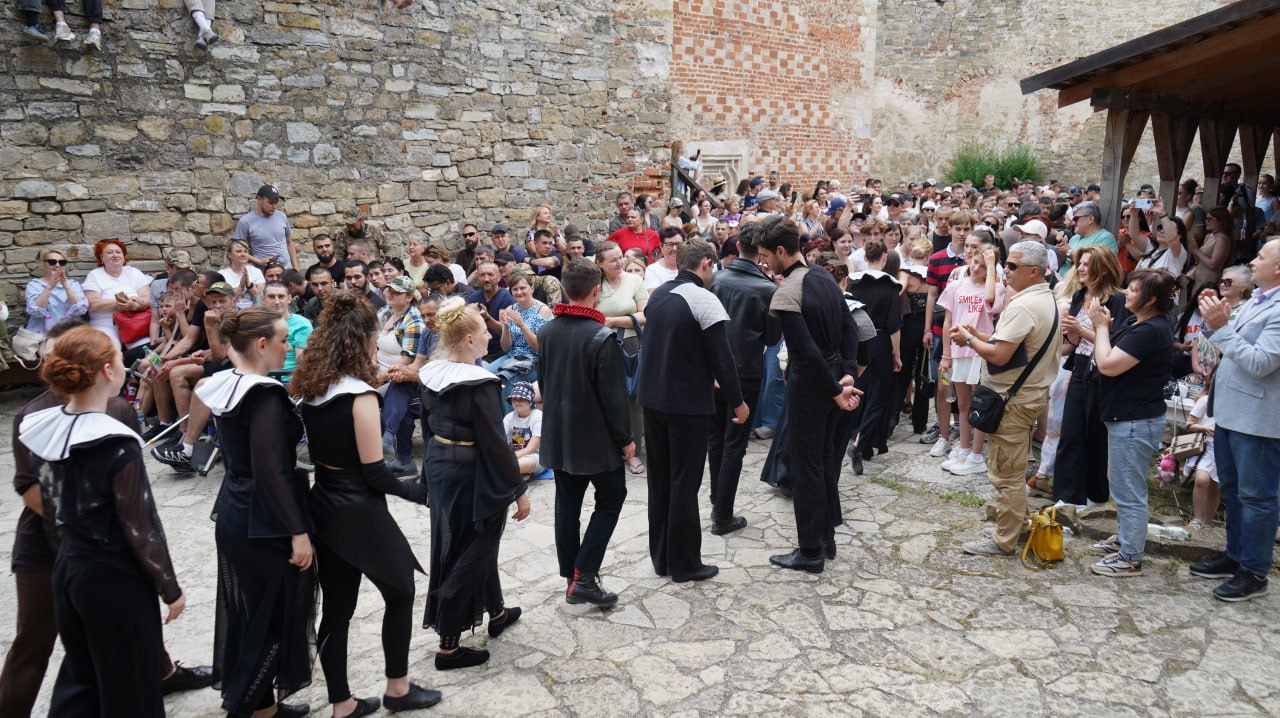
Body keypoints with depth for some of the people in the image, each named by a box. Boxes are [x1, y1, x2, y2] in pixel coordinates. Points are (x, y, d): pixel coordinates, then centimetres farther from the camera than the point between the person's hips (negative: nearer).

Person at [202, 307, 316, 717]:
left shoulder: (226, 387, 6)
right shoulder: (265, 396, -22)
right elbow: (271, 473, -25)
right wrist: (298, 531, -21)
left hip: (234, 515, 9)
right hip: (263, 524, -9)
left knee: (248, 613, 17)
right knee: (272, 617, 4)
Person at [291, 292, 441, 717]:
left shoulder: (308, 387, 1)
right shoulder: (359, 394, -21)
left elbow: (319, 448, 10)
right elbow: (374, 472, -19)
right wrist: (416, 491, -5)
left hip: (324, 507, 7)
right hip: (360, 511, -7)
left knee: (336, 609, 15)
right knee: (400, 594, 15)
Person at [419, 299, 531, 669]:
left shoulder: (431, 375, 0)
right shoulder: (478, 384, -24)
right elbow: (495, 443, -21)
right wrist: (519, 490, -14)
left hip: (439, 468, 9)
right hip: (472, 475, -8)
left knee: (478, 545, 24)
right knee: (469, 556, 5)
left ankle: (496, 613, 43)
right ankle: (448, 647, 14)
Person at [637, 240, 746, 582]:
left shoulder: (657, 295, 8)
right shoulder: (705, 300, -15)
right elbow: (721, 357, -17)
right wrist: (738, 402, -5)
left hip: (652, 397, 7)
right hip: (687, 403, -7)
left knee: (659, 479, 14)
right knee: (684, 484, 2)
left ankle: (661, 557, 24)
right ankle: (684, 564, 13)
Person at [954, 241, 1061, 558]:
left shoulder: (1023, 306, -23)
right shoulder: (1050, 299, 10)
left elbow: (999, 356, -26)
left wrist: (969, 339, -10)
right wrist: (978, 335, 7)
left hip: (1013, 400, -10)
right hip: (1032, 392, 10)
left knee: (1006, 473, 0)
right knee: (1015, 469, 23)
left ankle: (1003, 541, 9)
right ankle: (1016, 519, 35)